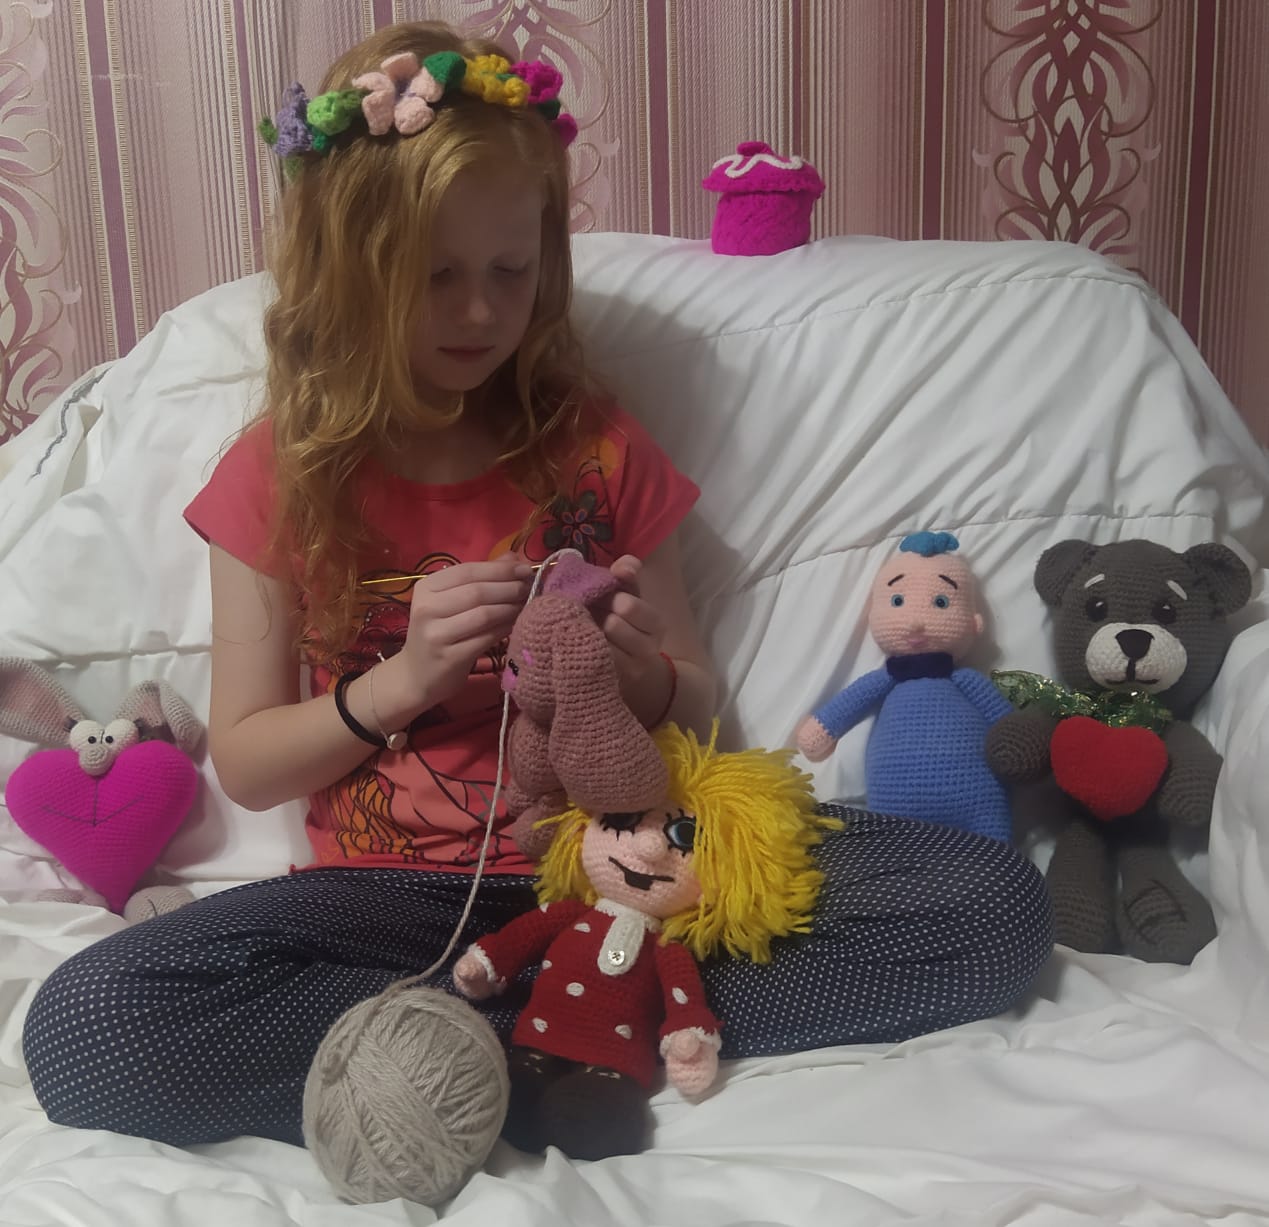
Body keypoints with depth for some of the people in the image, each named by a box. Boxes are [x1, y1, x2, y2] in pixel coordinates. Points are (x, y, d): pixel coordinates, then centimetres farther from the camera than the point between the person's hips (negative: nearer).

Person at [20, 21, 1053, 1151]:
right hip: (394, 895, -1)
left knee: (996, 904, -17)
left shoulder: (597, 450, 5)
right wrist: (397, 684, -14)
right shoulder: (281, 476, 2)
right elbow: (244, 766, 3)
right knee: (79, 1027, -27)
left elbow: (695, 706, 10)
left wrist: (634, 668, -13)